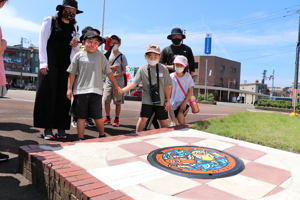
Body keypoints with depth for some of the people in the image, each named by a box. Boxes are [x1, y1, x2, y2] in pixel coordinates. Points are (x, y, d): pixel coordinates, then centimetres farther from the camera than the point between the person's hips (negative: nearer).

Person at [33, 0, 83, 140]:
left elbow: (77, 49, 18)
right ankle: (47, 128, 3)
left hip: (66, 67, 3)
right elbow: (42, 43, -2)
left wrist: (75, 45, -6)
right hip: (50, 65, -3)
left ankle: (61, 128, 6)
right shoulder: (49, 21, 5)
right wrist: (43, 63, -11)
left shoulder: (74, 27, 15)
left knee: (63, 96, 1)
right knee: (48, 95, -2)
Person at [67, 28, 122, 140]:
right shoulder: (79, 55, 5)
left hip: (96, 91, 0)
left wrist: (116, 86, 12)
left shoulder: (100, 56, 7)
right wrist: (69, 88, 2)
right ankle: (81, 138, 18)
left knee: (97, 116, 3)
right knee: (81, 116, 7)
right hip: (80, 90, 1)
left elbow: (109, 72, 11)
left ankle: (102, 135, 23)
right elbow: (72, 73, 6)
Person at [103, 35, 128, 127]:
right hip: (108, 82, 3)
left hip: (118, 82, -3)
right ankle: (107, 118, 18)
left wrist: (116, 75, -19)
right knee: (106, 100, 2)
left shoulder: (122, 56, 0)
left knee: (118, 102, 2)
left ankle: (117, 119, 14)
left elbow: (124, 71, -2)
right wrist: (112, 67, -12)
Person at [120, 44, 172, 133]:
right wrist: (122, 90, -18)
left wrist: (168, 100, 0)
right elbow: (135, 83, -6)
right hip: (147, 101, 0)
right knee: (142, 119, -2)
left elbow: (168, 86, -1)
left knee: (164, 122, 10)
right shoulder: (142, 69, -3)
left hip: (161, 101, 0)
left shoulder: (163, 69, -4)